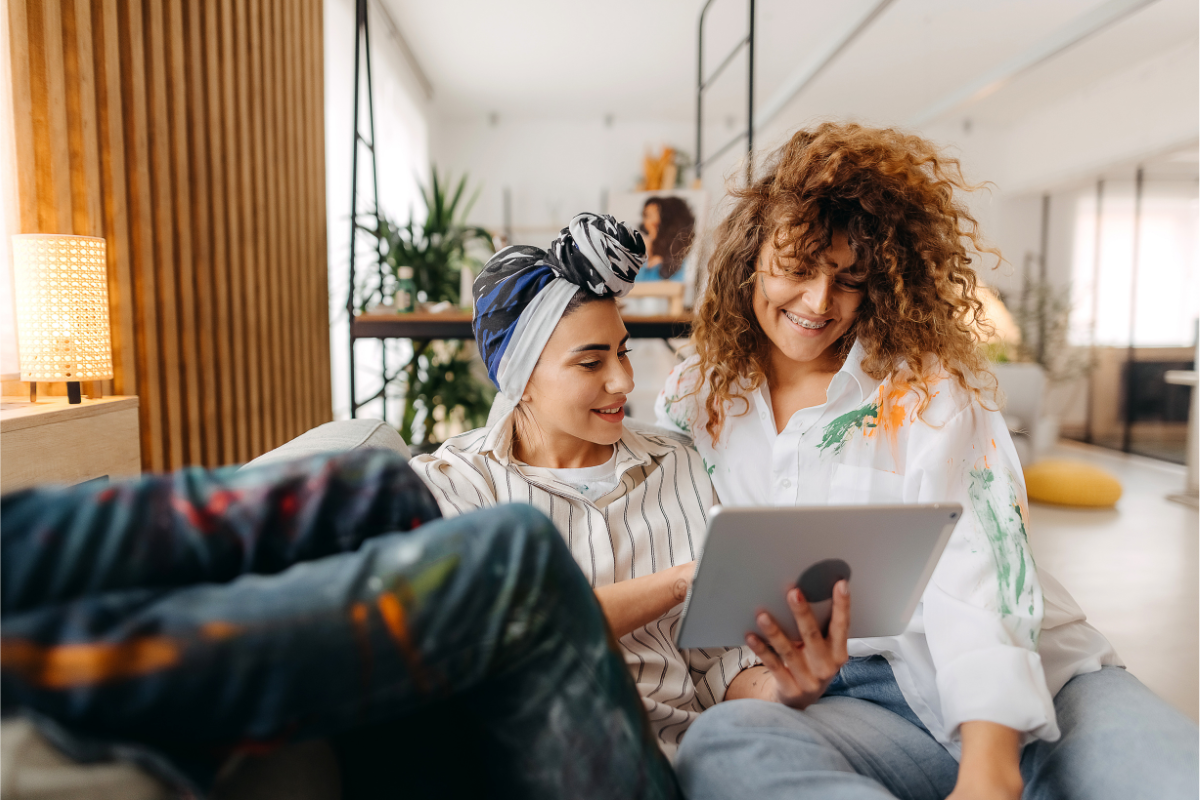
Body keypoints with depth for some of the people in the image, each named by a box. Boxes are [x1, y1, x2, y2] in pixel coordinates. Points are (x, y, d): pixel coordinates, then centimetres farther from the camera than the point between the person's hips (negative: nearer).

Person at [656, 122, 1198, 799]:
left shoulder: (933, 385, -1)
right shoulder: (694, 402, 6)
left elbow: (981, 572, -12)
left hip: (1030, 677, -1)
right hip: (847, 699, 2)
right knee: (721, 745, -31)